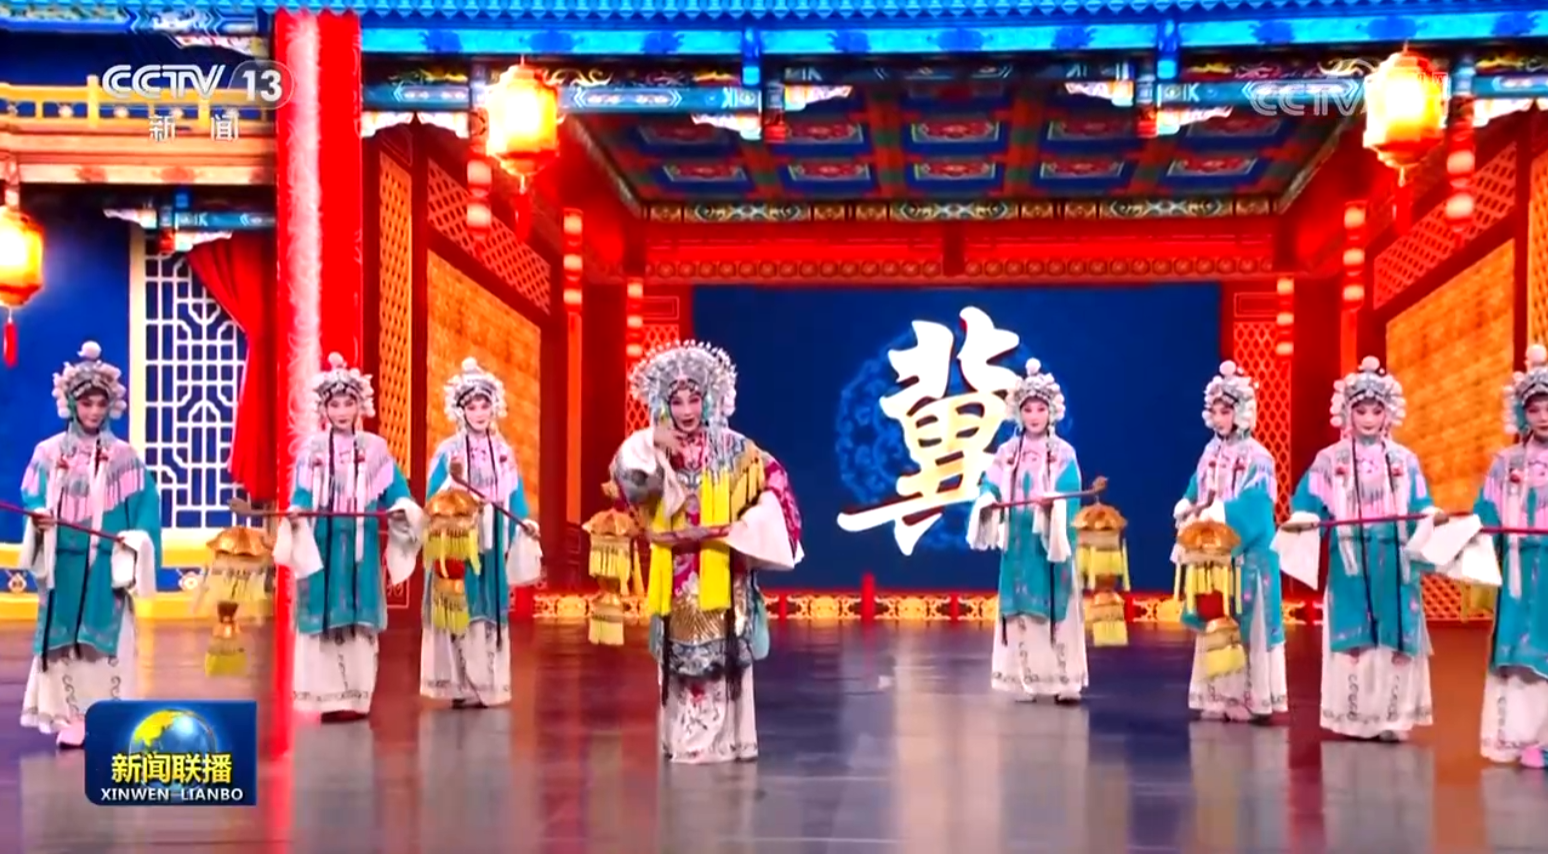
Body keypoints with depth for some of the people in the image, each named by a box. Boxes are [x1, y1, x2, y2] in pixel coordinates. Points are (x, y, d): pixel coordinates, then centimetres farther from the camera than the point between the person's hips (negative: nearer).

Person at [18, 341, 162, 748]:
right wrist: (38, 518, -18)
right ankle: (70, 719, 8)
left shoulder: (124, 456, 3)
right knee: (63, 639, 2)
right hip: (64, 567, 1)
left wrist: (136, 540, -13)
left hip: (108, 568, -1)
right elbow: (33, 500, 2)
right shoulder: (49, 452, 4)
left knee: (108, 640, -1)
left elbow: (145, 507, 1)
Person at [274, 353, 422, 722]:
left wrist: (403, 508, -18)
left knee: (359, 618, 2)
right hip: (322, 542, -1)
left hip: (361, 546, 1)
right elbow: (302, 492, -2)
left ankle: (355, 697, 7)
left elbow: (393, 489, 2)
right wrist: (296, 512, -22)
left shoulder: (374, 448, 6)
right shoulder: (312, 448, 4)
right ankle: (330, 696, 4)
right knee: (324, 615, 0)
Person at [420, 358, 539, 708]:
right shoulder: (448, 451, -1)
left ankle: (487, 683, 11)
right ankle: (462, 685, -1)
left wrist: (525, 522, -8)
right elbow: (435, 500, -5)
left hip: (492, 544, 4)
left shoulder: (504, 452, 10)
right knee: (461, 608, -5)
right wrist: (454, 480, -22)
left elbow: (514, 497, 8)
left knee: (491, 611, 5)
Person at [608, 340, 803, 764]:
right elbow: (626, 478, -14)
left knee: (723, 655, -1)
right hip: (676, 576, 1)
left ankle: (726, 737, 6)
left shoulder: (731, 447, 0)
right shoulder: (656, 450, 2)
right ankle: (684, 739, 11)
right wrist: (650, 444, -29)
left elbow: (772, 480, -3)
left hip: (723, 571, -1)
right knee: (680, 655, 5)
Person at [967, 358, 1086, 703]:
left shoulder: (1064, 453, 0)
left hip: (1052, 543, -2)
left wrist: (1053, 505, -29)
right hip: (1018, 543, 3)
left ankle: (1064, 681, 1)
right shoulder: (1007, 453, 7)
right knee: (1020, 611, 3)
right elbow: (990, 487, 1)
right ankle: (1025, 682, 9)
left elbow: (1070, 497, -10)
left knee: (1057, 610, -3)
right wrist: (987, 502, -20)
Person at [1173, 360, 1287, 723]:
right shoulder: (1210, 454, 11)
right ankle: (1219, 697, 13)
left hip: (1245, 554, -6)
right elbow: (1192, 496, 11)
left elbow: (1251, 506, -18)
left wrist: (1214, 513, -21)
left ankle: (1249, 698, 2)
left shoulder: (1257, 457, -9)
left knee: (1245, 623, -3)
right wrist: (1189, 509, -8)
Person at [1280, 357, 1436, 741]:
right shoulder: (1330, 459, 4)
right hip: (1349, 562, -2)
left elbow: (1420, 509, 4)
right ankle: (1353, 717, 5)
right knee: (1352, 638, -2)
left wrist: (1432, 516, -17)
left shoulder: (1405, 460, 9)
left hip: (1395, 563, 2)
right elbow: (1310, 503, -4)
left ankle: (1393, 716, 7)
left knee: (1395, 639, 1)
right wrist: (1302, 520, -24)